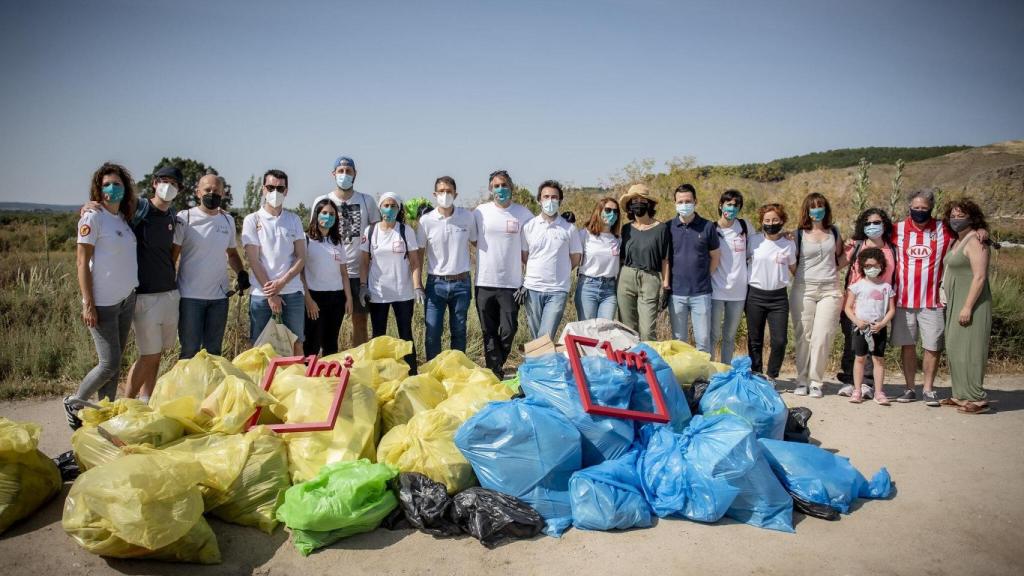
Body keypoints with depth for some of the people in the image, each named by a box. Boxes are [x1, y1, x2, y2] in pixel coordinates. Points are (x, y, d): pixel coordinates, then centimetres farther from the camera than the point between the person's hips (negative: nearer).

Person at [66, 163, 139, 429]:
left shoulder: (123, 218, 11)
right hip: (103, 304, -7)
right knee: (109, 364, -5)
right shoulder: (92, 217, -9)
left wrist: (134, 294, 13)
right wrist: (88, 304, -15)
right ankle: (74, 403, 18)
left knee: (115, 362, 10)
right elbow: (82, 262, -11)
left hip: (127, 300, 7)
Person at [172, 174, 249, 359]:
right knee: (190, 351, 2)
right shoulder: (184, 218, -5)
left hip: (219, 296, 4)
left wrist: (241, 272, -1)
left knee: (214, 351, 14)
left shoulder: (228, 220, 8)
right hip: (190, 296, -4)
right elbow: (172, 255, -3)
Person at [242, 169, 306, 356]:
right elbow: (253, 260, -4)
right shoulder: (252, 220, 2)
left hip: (292, 292, 2)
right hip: (261, 293, -2)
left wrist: (282, 282, -12)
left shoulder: (294, 220, 9)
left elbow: (301, 257, 3)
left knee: (296, 344, 6)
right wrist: (270, 293, -10)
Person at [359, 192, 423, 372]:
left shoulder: (406, 231, -1)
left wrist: (417, 287, -13)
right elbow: (364, 262, 5)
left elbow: (414, 262, -3)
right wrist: (363, 286, -5)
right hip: (377, 293, 2)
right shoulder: (370, 231, 3)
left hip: (403, 293, -1)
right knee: (378, 336, 9)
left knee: (406, 335, 3)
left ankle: (412, 374, 8)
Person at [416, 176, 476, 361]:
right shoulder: (426, 220, -4)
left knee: (459, 332, 10)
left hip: (461, 283, 1)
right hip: (436, 283, -1)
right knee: (432, 332, 0)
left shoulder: (468, 217, -2)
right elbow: (419, 254, 3)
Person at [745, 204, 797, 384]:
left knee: (780, 341, -5)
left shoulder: (789, 244, 3)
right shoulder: (754, 241, 0)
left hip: (779, 297, 0)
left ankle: (771, 377, 14)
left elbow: (793, 269, 16)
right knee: (755, 341, 6)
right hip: (755, 295, 0)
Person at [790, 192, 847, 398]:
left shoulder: (834, 232, 11)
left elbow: (840, 258, 21)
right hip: (804, 289, -1)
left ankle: (816, 382, 5)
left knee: (822, 338, -3)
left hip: (829, 290, 1)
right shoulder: (799, 234, 3)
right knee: (803, 336, 1)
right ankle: (802, 380, 11)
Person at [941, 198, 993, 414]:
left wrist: (968, 307, -22)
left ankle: (977, 399, -4)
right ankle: (960, 395, 19)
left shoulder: (975, 241, -12)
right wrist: (953, 305, 14)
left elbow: (979, 277, -19)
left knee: (968, 350, -8)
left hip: (970, 304, -9)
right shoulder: (957, 242, 16)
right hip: (955, 304, 9)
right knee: (955, 350, 11)